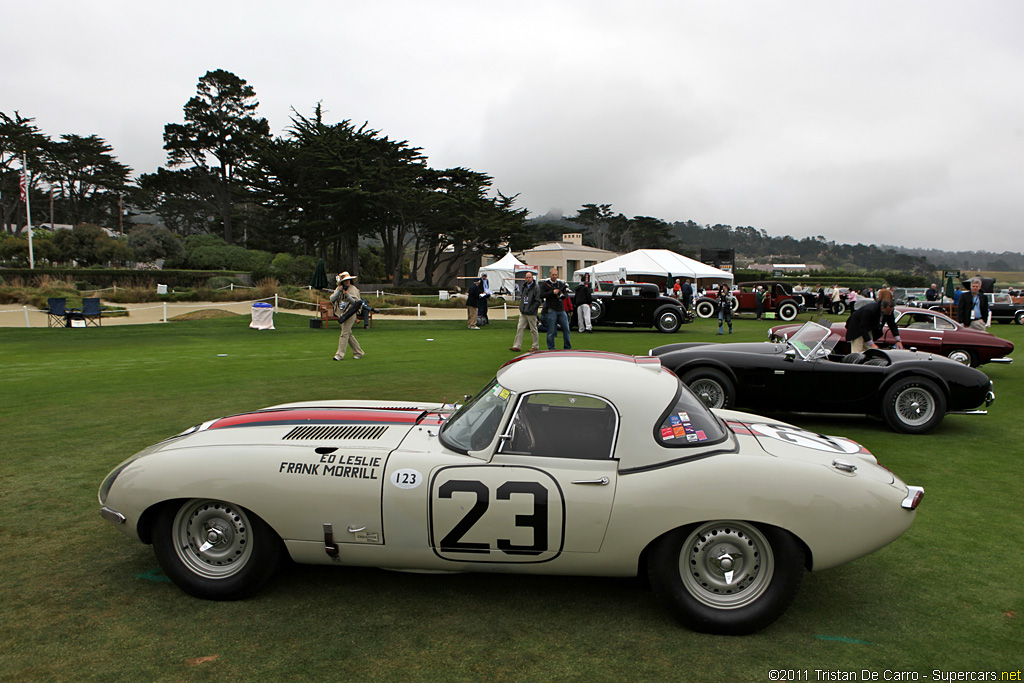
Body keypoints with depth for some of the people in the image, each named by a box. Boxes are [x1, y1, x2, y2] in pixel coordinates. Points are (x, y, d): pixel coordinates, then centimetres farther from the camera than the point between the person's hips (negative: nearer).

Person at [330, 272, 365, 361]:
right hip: (341, 314, 6)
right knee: (349, 334, 11)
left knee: (344, 334, -9)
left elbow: (356, 302, -10)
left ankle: (340, 355, -6)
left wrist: (347, 294, -18)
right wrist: (339, 291, -12)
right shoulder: (338, 289, 11)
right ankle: (358, 352, 20)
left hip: (350, 314, -6)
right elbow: (332, 299, 0)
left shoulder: (353, 289, -3)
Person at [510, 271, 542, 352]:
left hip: (531, 313, -7)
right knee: (519, 328, 2)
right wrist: (521, 307, 12)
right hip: (523, 312, 7)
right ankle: (517, 346, 4)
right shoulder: (524, 286, 13)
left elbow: (538, 301, -12)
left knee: (533, 330, 3)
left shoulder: (536, 287, -9)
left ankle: (535, 347, 13)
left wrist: (531, 310, -15)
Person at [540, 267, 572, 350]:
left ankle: (568, 347, 17)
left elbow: (565, 295, 17)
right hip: (551, 310, -5)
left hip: (561, 309, 5)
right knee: (551, 331, -2)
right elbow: (542, 295, -10)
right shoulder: (544, 284, 0)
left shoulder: (561, 283, 14)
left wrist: (562, 295, -7)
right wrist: (553, 292, -16)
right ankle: (551, 349, 8)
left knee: (566, 328, 6)